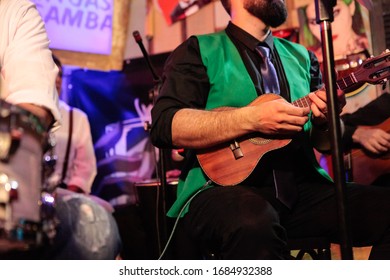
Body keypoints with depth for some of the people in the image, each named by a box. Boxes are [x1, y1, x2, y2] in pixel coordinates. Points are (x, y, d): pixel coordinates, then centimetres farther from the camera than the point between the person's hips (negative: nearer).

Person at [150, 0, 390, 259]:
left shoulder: (301, 56, 19)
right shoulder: (199, 51, 4)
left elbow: (326, 143, 19)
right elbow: (164, 126, -11)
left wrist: (324, 120, -4)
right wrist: (251, 119, -17)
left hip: (299, 188, 5)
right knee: (253, 222, -39)